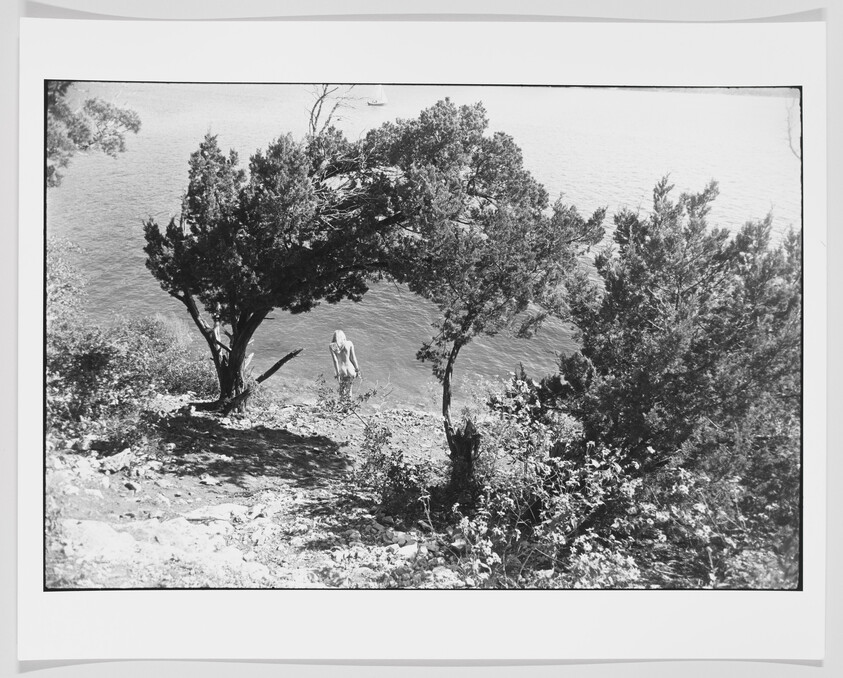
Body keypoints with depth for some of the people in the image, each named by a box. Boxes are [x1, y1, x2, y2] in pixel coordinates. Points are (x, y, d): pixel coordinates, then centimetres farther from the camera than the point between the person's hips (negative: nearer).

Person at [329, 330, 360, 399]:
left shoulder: (332, 346, -5)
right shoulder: (349, 344, -2)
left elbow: (335, 360, -9)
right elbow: (353, 358, 1)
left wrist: (337, 373, -9)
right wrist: (357, 369, 9)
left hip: (340, 370, -1)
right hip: (350, 369, 1)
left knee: (342, 390, 14)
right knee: (348, 388, 15)